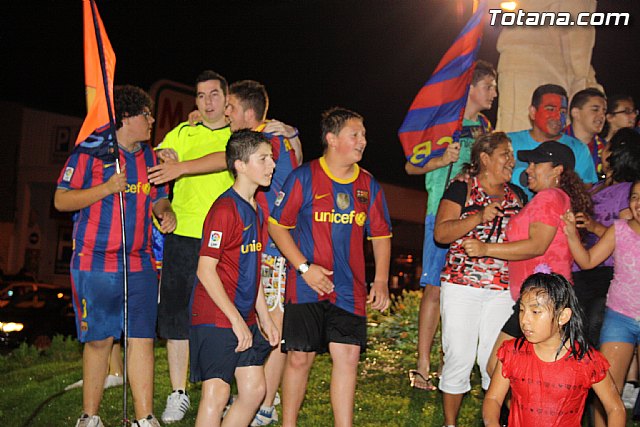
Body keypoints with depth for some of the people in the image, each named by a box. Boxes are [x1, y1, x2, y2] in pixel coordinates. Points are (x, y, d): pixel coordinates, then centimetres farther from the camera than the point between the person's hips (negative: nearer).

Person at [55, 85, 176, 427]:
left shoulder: (149, 157, 14)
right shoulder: (91, 152, -3)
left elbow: (158, 198, 25)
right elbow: (61, 200, -6)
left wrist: (166, 212, 2)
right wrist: (107, 188, -17)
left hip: (140, 264, 4)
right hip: (94, 264, -4)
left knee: (142, 339, -3)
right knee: (98, 340, 6)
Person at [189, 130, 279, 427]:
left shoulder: (257, 210, 12)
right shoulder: (225, 208, -15)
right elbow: (205, 270, -18)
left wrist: (265, 318, 16)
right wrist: (236, 320, -17)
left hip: (244, 319, 9)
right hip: (216, 318, -9)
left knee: (255, 389, 9)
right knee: (216, 392, -4)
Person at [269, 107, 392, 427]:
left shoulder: (368, 185, 8)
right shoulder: (303, 177, -5)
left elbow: (381, 235, 15)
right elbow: (277, 225, -3)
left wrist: (381, 280, 4)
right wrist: (305, 267, -11)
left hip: (350, 289, 3)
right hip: (306, 287, -3)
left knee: (348, 356, -1)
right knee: (300, 357, 3)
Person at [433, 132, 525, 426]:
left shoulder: (517, 195, 15)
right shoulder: (461, 190, 0)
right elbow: (440, 233, -10)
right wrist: (480, 217, -18)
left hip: (502, 289, 4)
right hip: (461, 285, -4)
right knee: (459, 357, 0)